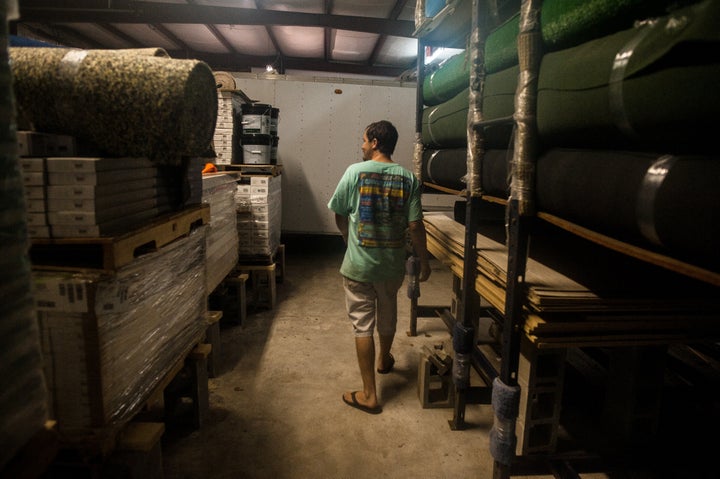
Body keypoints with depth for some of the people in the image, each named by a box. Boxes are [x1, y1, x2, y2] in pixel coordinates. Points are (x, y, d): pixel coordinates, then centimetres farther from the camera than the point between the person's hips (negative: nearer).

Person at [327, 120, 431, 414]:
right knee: (387, 316, 25)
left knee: (363, 324, 5)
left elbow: (339, 216, -2)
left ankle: (369, 395, 10)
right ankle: (384, 360, 50)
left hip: (359, 264, -3)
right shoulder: (408, 178, -4)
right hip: (393, 264, 3)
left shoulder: (355, 172, -10)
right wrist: (424, 261, 4)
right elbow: (415, 226, -8)